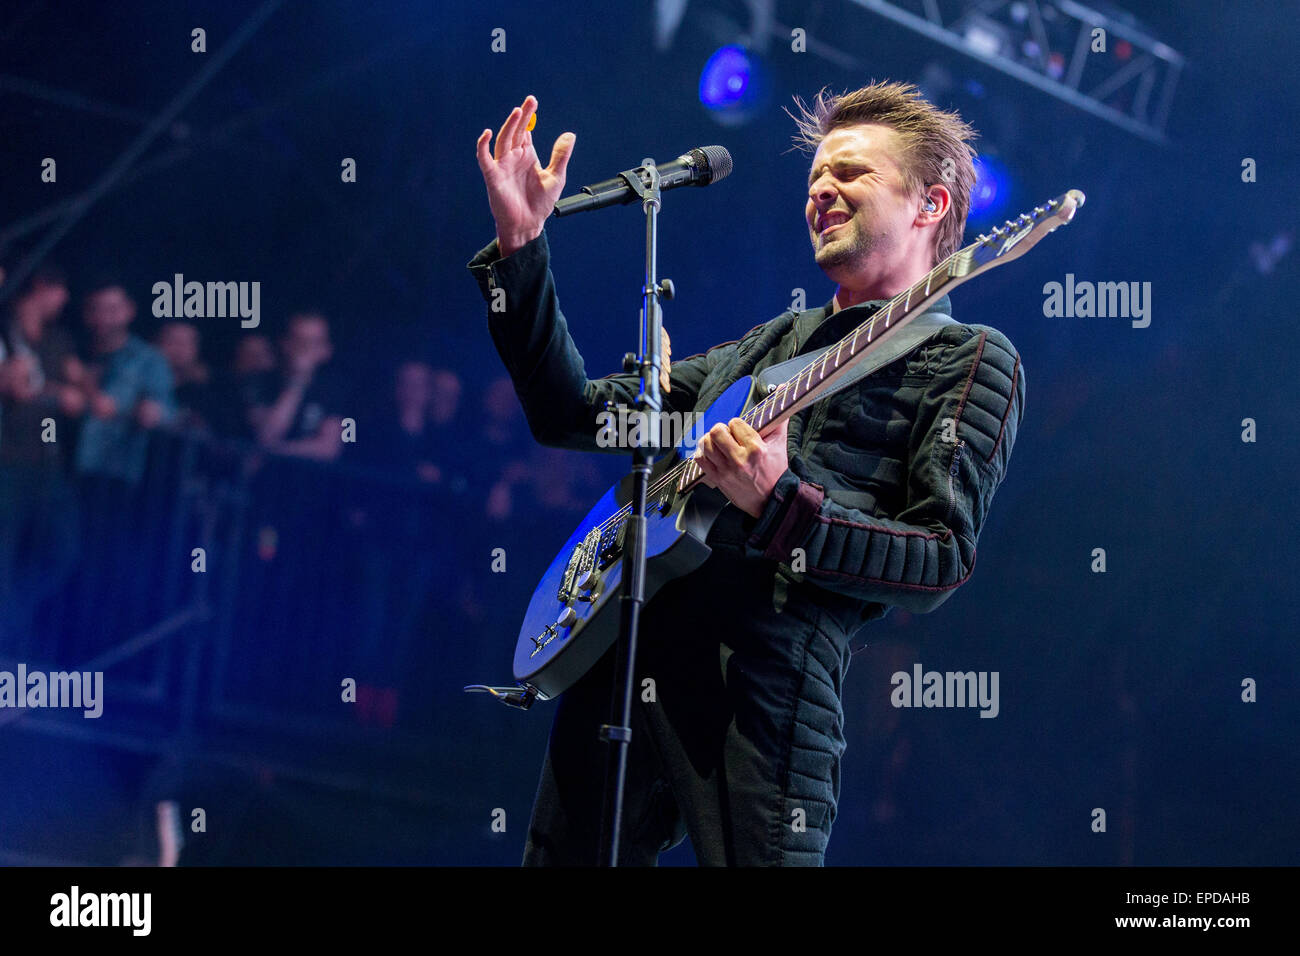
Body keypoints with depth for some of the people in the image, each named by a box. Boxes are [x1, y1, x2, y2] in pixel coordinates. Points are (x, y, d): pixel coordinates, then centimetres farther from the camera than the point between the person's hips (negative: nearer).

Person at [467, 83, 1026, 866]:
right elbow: (574, 416, 24)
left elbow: (943, 564, -8)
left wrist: (780, 508, -20)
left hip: (763, 667, -7)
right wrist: (519, 246, 17)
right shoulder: (775, 343, 26)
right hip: (618, 649, 7)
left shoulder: (969, 361, 4)